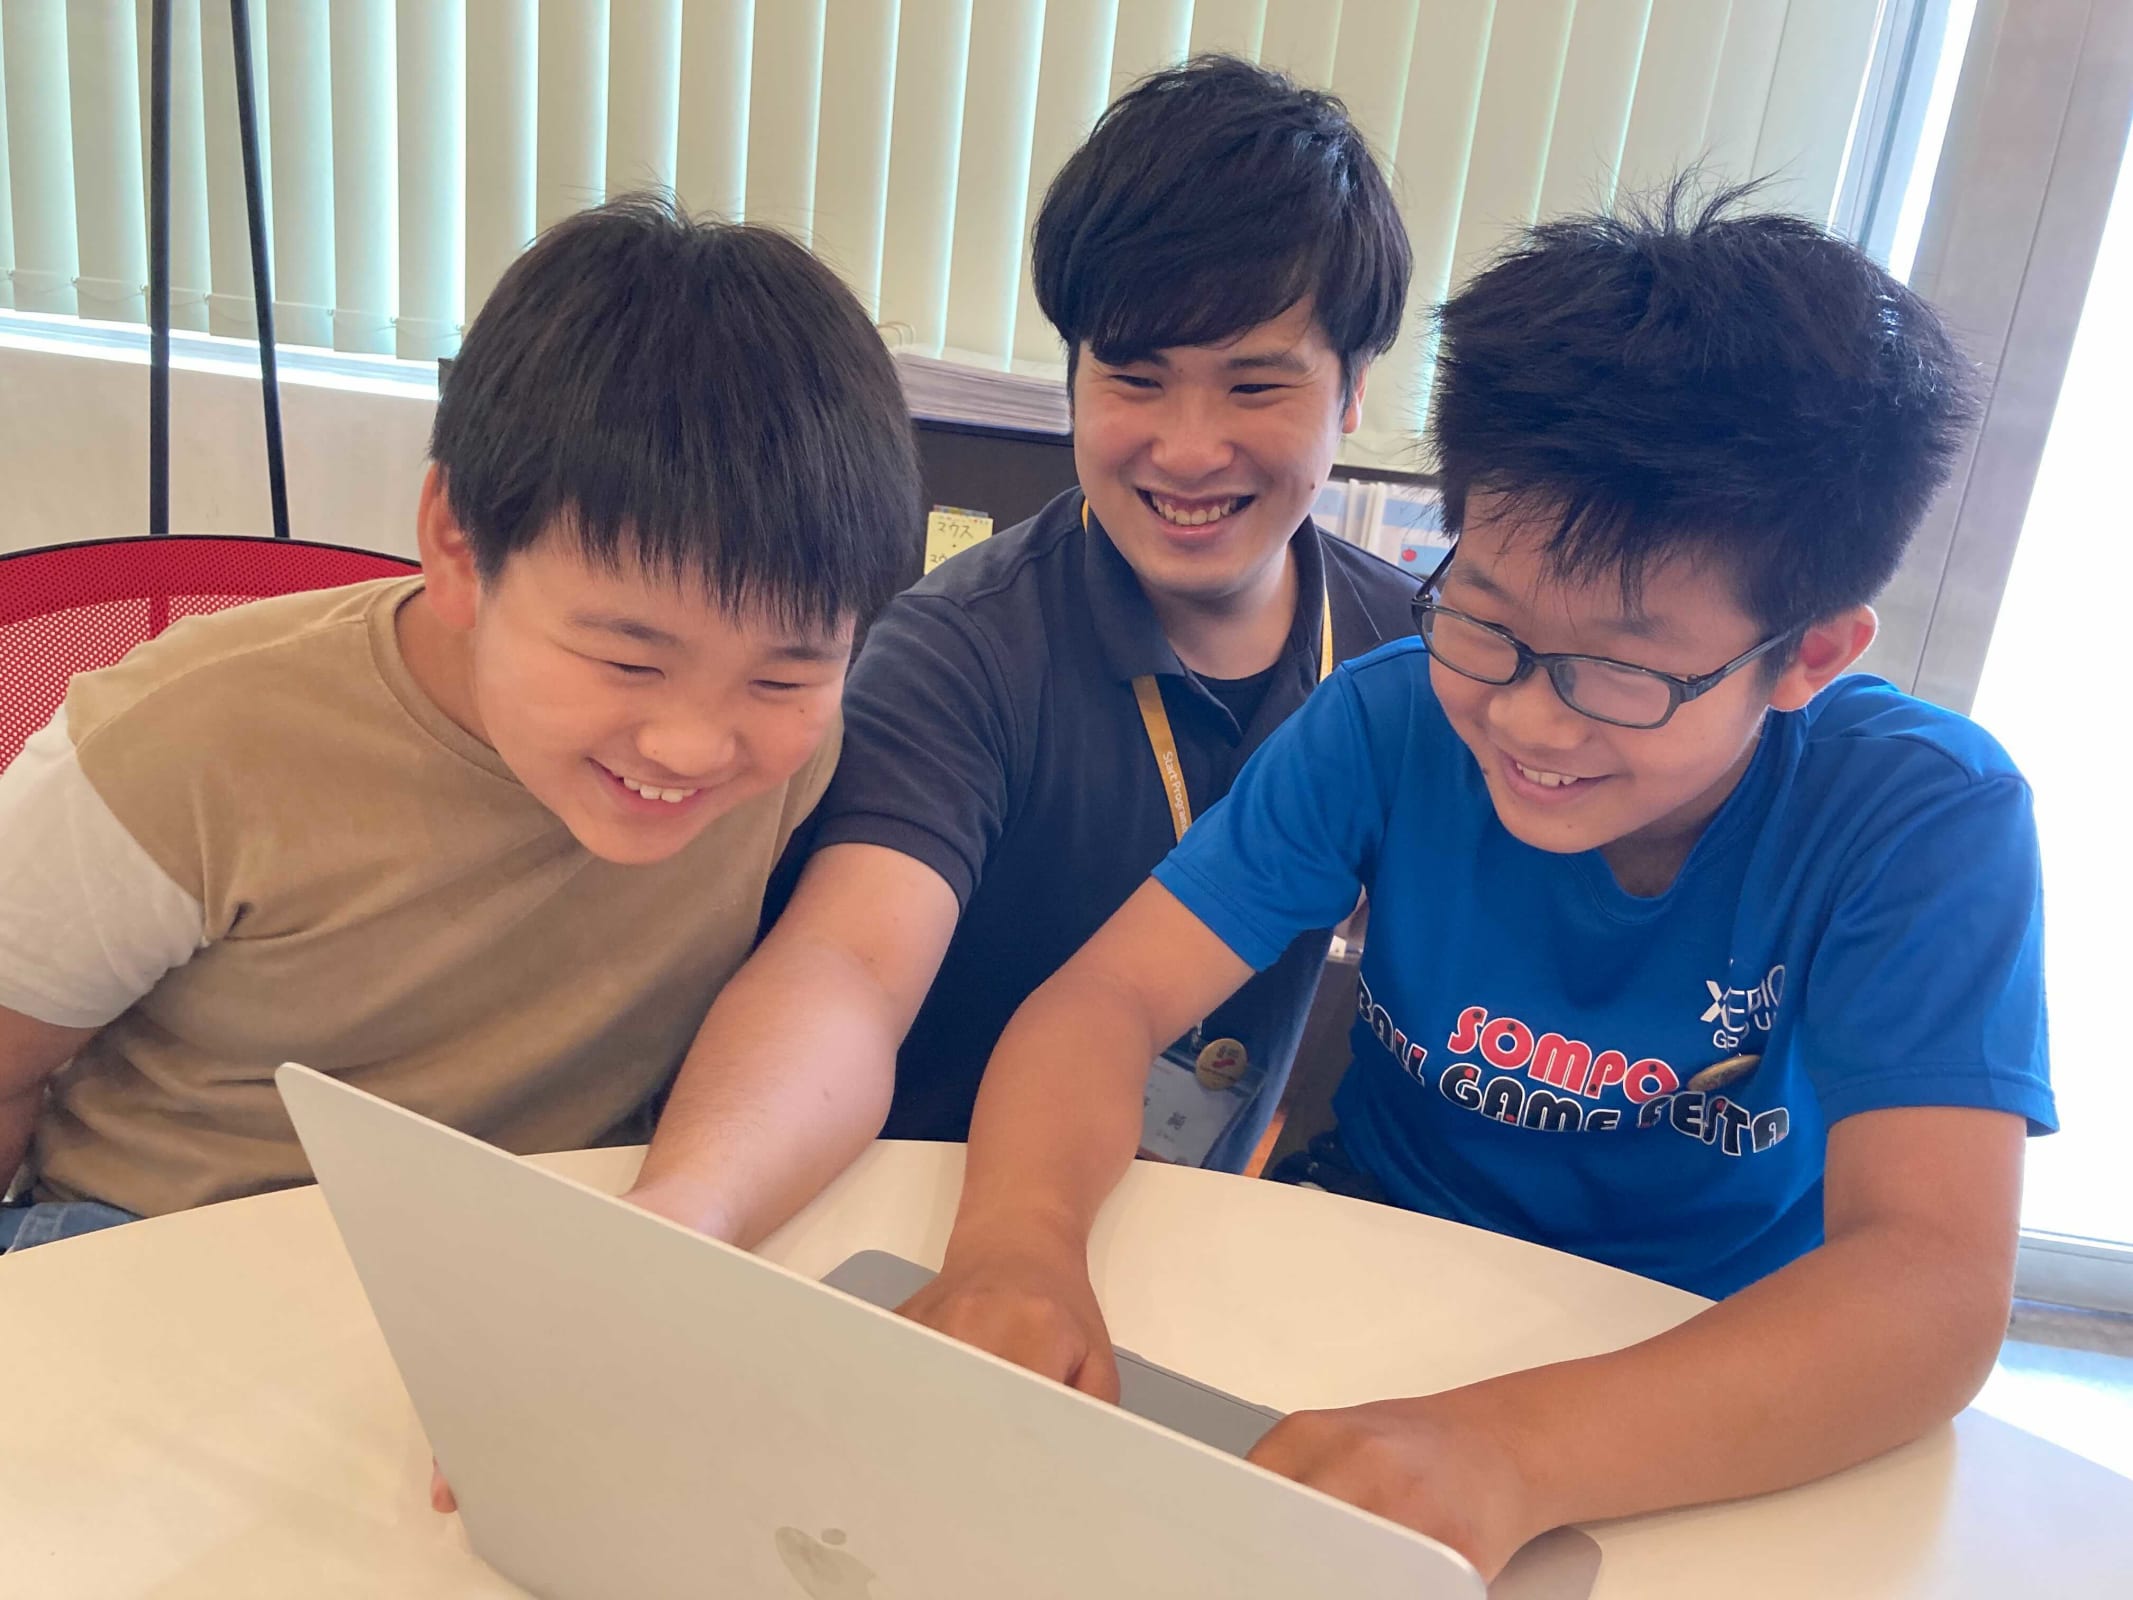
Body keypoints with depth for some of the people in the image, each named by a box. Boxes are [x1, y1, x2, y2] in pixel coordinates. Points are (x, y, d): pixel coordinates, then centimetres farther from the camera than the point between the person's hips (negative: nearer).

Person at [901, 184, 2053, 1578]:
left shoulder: (1927, 823, -17)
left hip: (1728, 1414, -1)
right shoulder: (1396, 718, -13)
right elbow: (1113, 997, -16)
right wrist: (1021, 1234, -37)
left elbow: (1935, 1281, -27)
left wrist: (1513, 1452, -42)